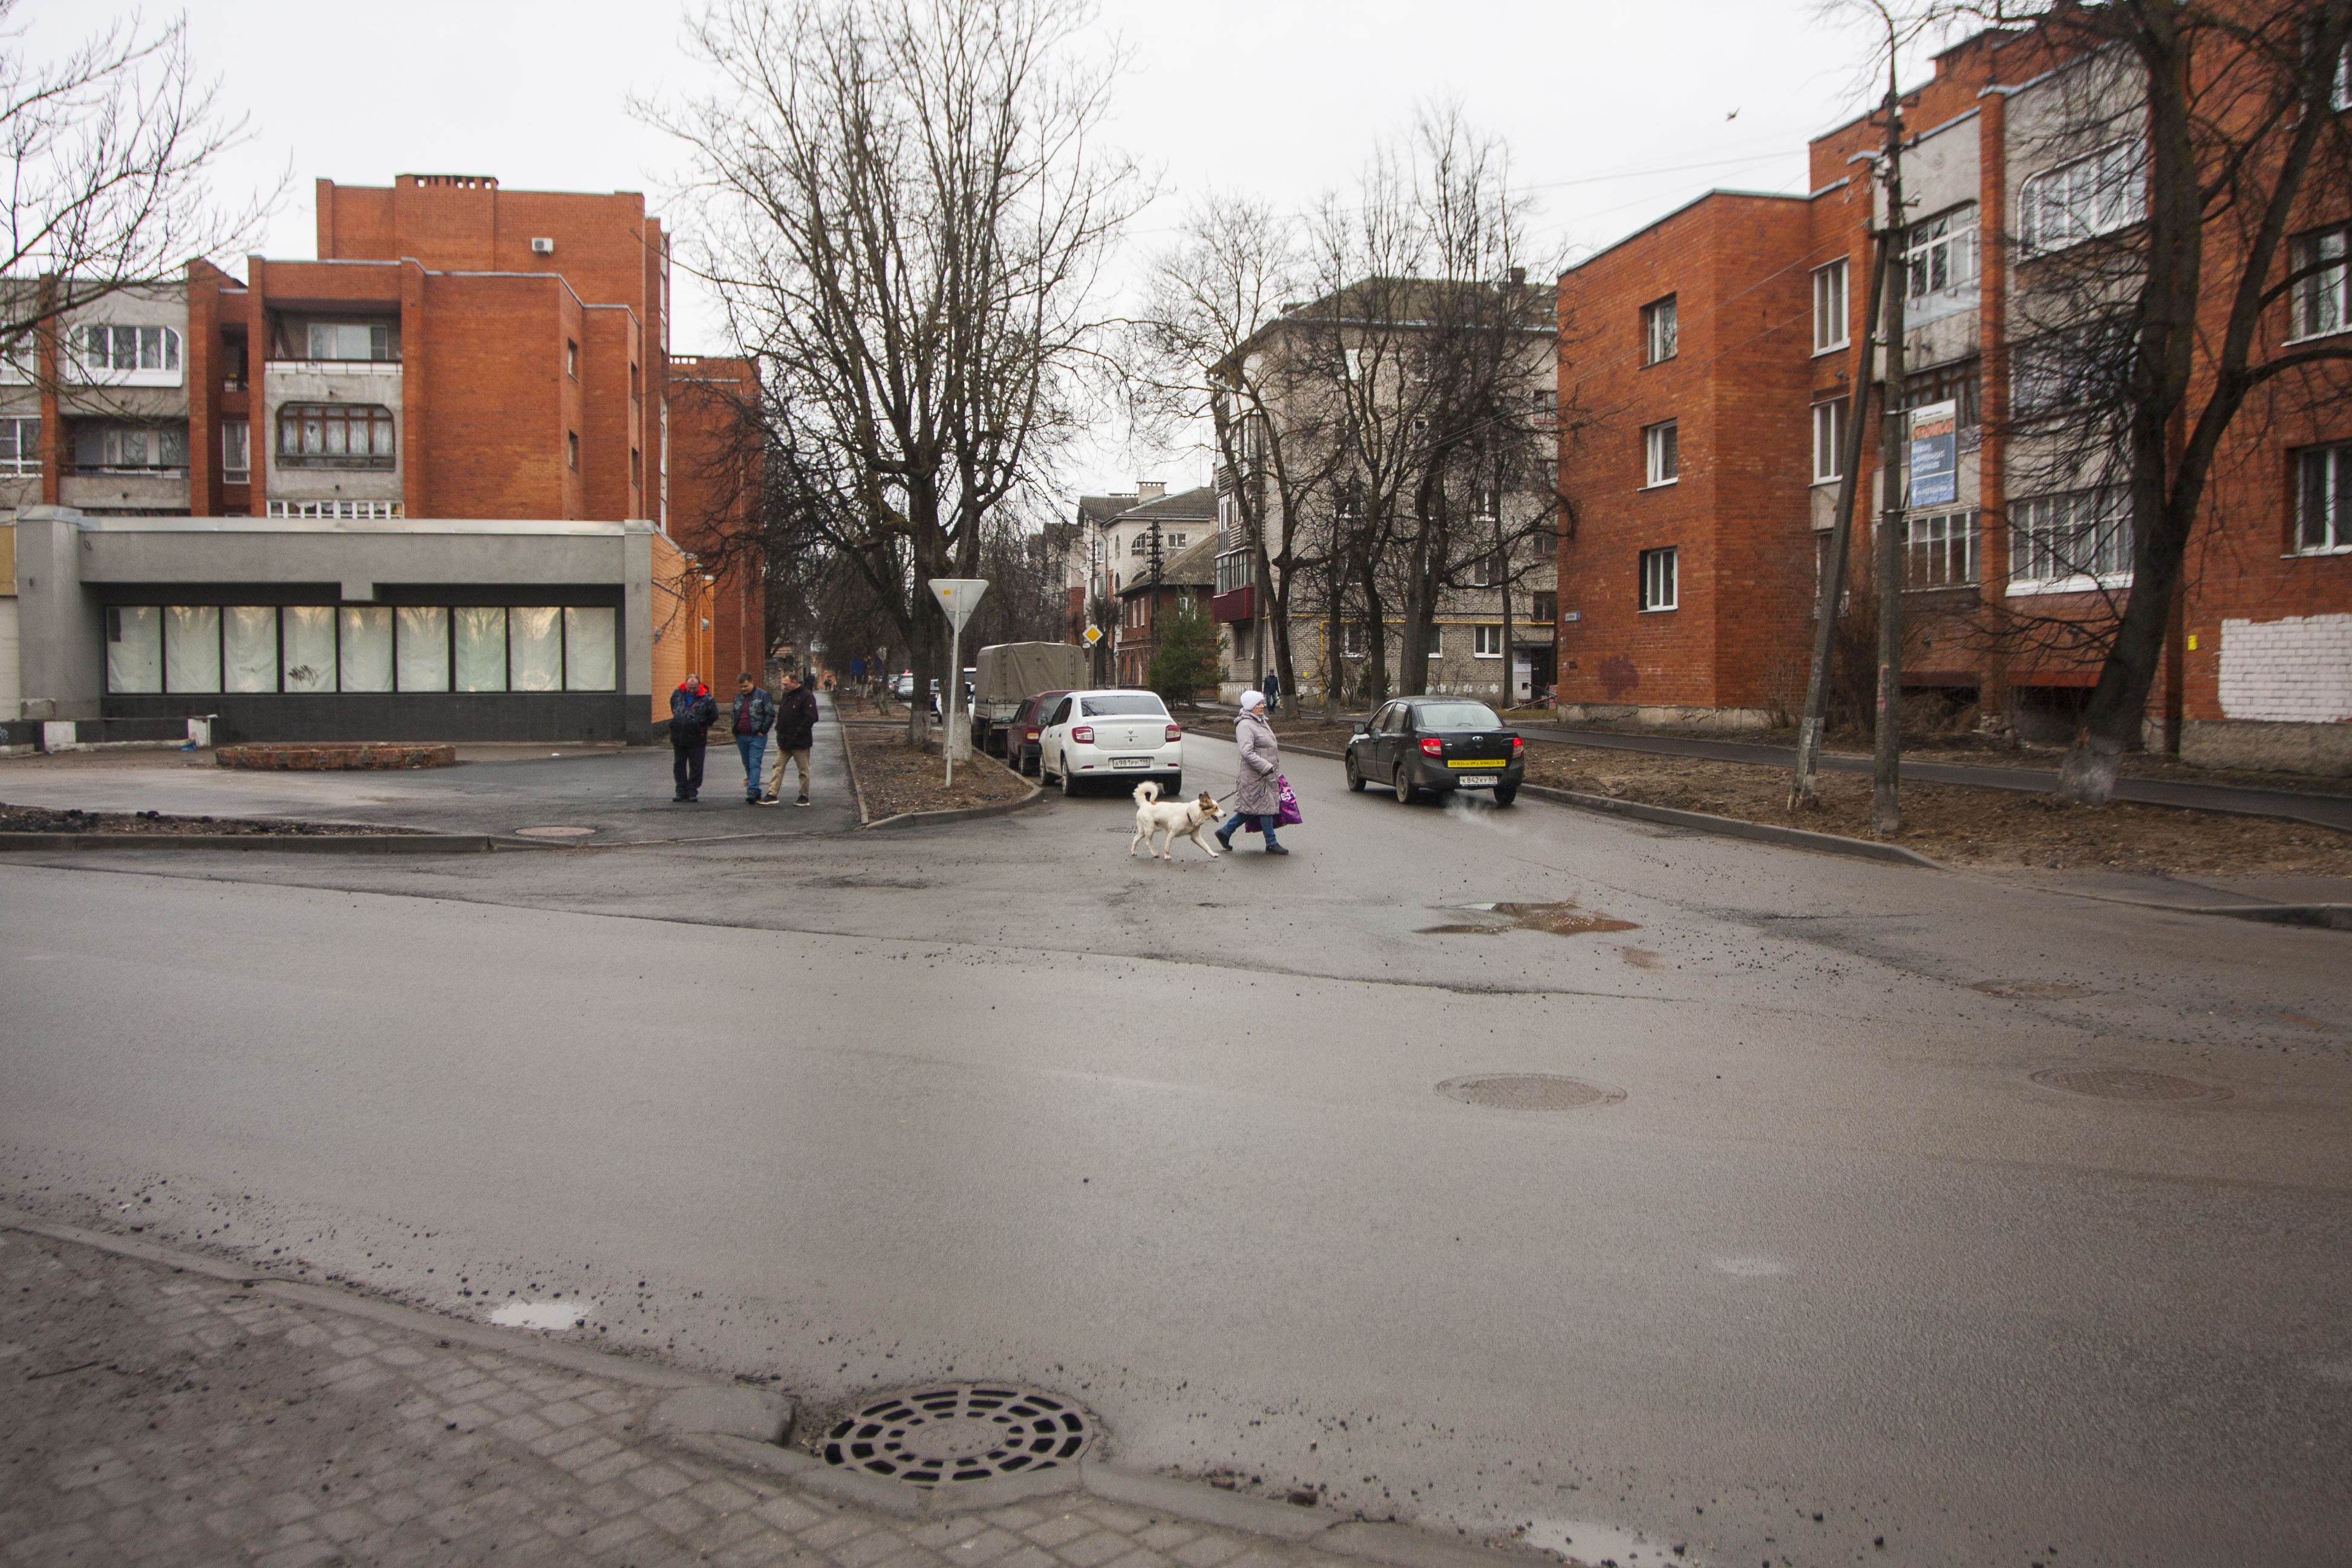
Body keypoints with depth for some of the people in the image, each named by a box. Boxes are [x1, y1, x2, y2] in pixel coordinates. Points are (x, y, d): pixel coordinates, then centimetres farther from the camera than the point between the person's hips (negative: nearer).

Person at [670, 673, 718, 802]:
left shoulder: (706, 698, -10)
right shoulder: (678, 694, 3)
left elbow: (714, 716, 2)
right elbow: (673, 706, 24)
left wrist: (702, 725, 4)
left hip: (696, 739, -4)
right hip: (678, 737, 4)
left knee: (695, 766, 0)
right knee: (679, 765, 9)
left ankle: (692, 791, 8)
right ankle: (681, 791, 17)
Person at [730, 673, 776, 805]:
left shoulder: (762, 695, -5)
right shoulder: (738, 697, 13)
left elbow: (771, 714, -8)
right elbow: (735, 715, 24)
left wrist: (763, 731, -11)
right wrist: (735, 732, 13)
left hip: (757, 737, -7)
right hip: (741, 737, 7)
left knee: (754, 764, -13)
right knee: (747, 765, 11)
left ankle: (753, 791, -17)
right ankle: (755, 792, 20)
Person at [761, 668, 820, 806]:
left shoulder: (806, 696, -12)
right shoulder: (787, 695, 14)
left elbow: (811, 717, -17)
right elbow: (781, 714, 24)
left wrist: (798, 732, -18)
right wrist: (779, 729, 9)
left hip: (800, 742, -8)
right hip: (784, 741, 8)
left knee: (803, 769, 3)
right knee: (778, 766, 3)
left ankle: (804, 797, 11)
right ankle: (772, 795, 3)